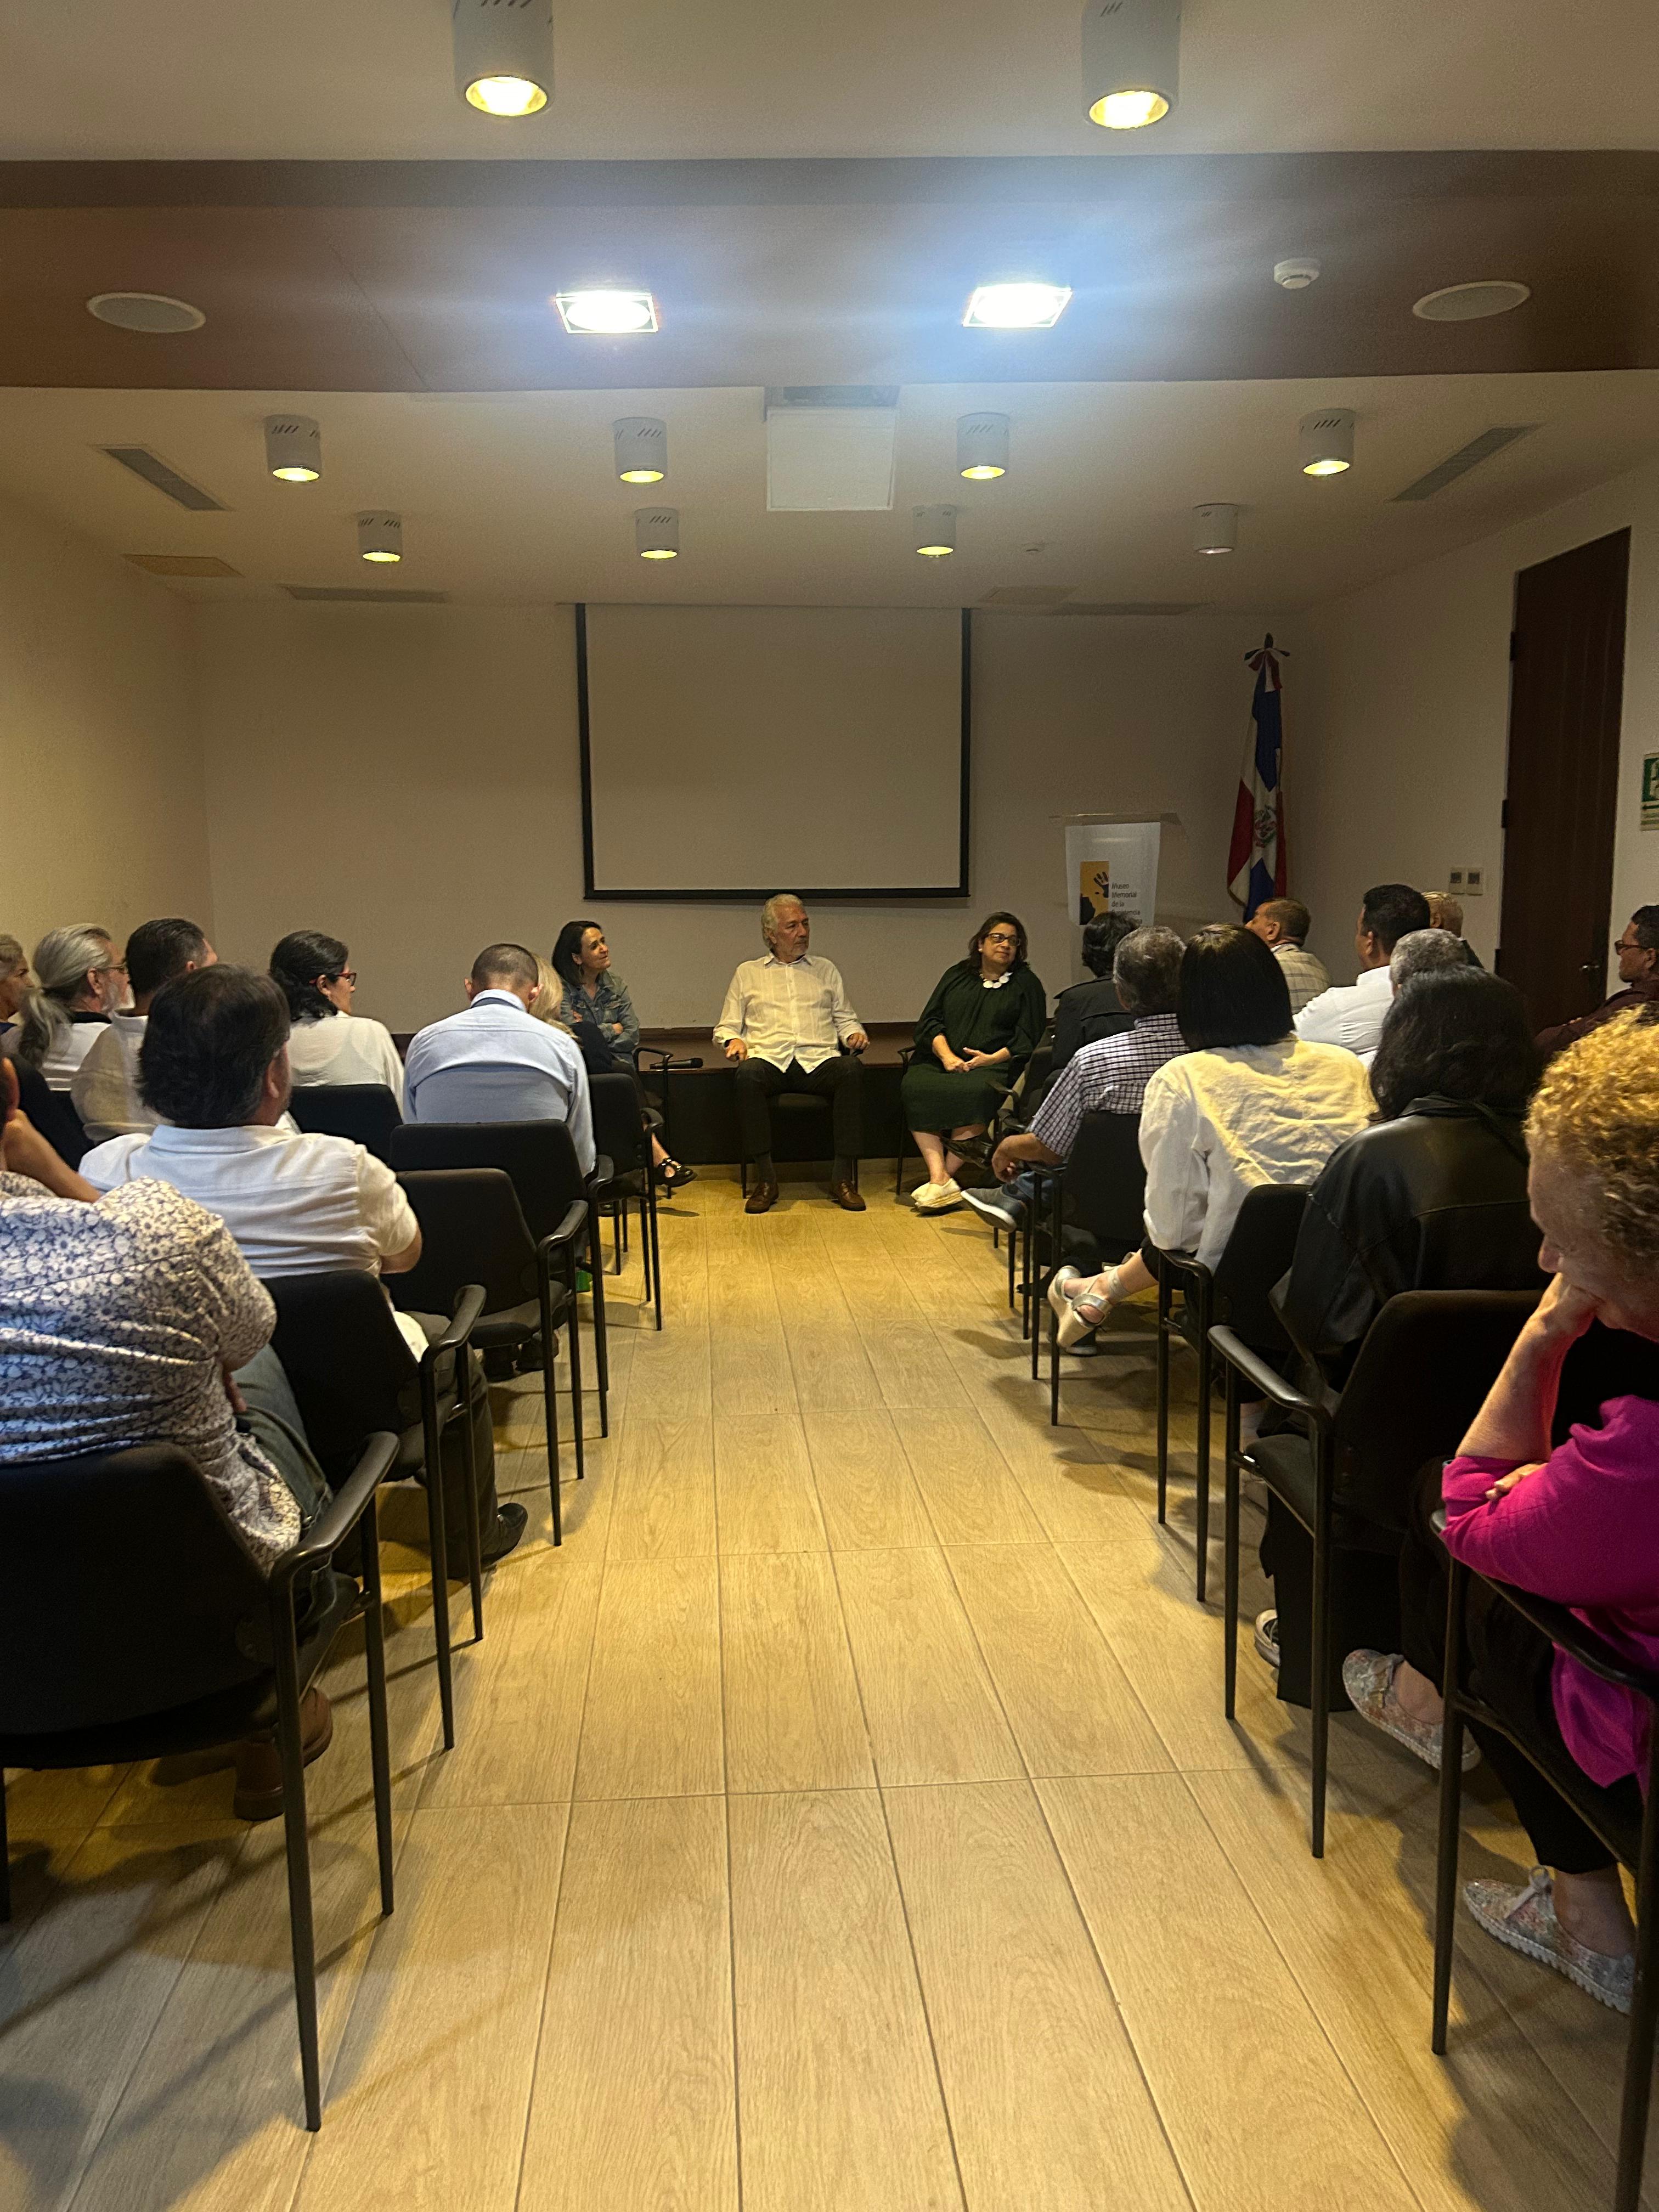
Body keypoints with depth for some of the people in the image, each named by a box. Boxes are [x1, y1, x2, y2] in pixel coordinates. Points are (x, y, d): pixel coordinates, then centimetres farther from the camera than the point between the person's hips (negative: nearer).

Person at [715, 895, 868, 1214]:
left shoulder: (826, 970, 26)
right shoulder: (748, 972, 22)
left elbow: (845, 1018, 26)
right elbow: (726, 1026, 20)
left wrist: (855, 1033, 2)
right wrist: (734, 1040, -3)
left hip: (818, 1060, 1)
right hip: (769, 1059, -1)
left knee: (850, 1068, -34)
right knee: (749, 1074, -38)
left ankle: (844, 1177, -30)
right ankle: (765, 1178, -29)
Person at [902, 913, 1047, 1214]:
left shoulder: (1027, 984, 14)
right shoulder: (956, 976, 21)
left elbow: (1028, 1039, 4)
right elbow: (930, 1022, 11)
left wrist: (992, 1059, -12)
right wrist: (947, 1056, -8)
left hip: (995, 1064, -3)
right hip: (942, 1060, 3)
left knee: (975, 1091, -38)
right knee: (914, 1086, -30)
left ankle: (948, 1175, -31)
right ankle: (939, 1179, -37)